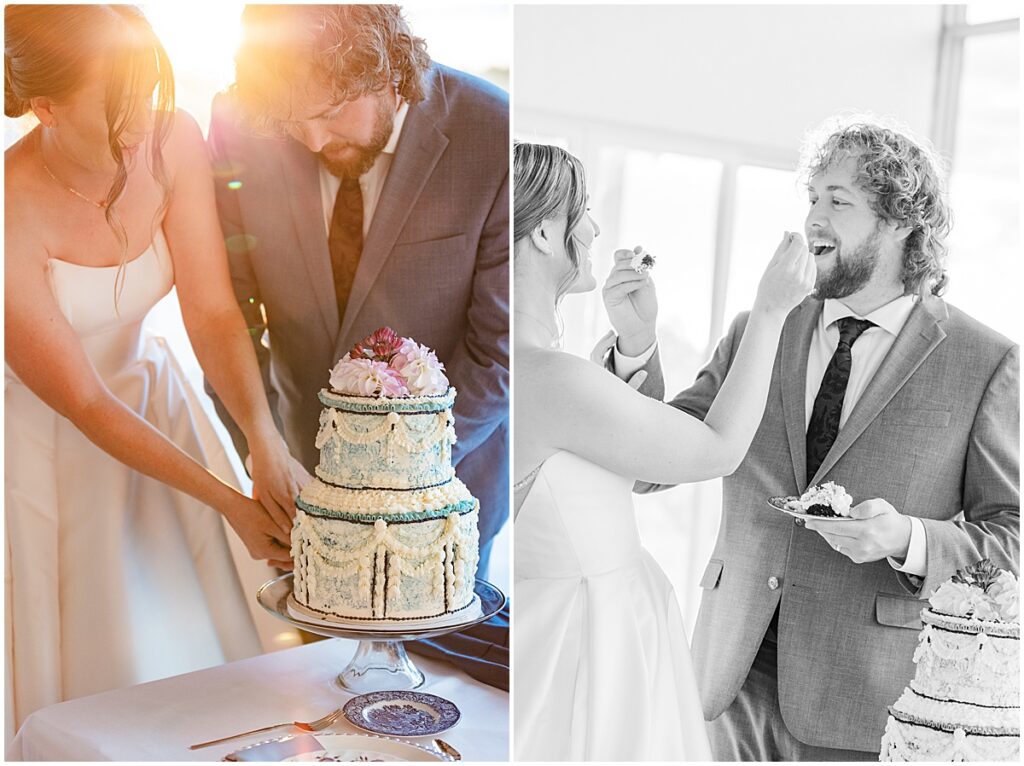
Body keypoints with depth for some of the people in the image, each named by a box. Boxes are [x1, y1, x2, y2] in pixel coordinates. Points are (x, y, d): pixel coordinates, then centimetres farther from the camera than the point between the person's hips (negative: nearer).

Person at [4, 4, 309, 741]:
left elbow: (213, 311, -14)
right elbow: (83, 403, -20)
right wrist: (229, 502, -20)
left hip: (153, 400, 4)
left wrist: (267, 444, -28)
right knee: (95, 668, 6)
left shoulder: (175, 144, -16)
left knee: (197, 640, 12)